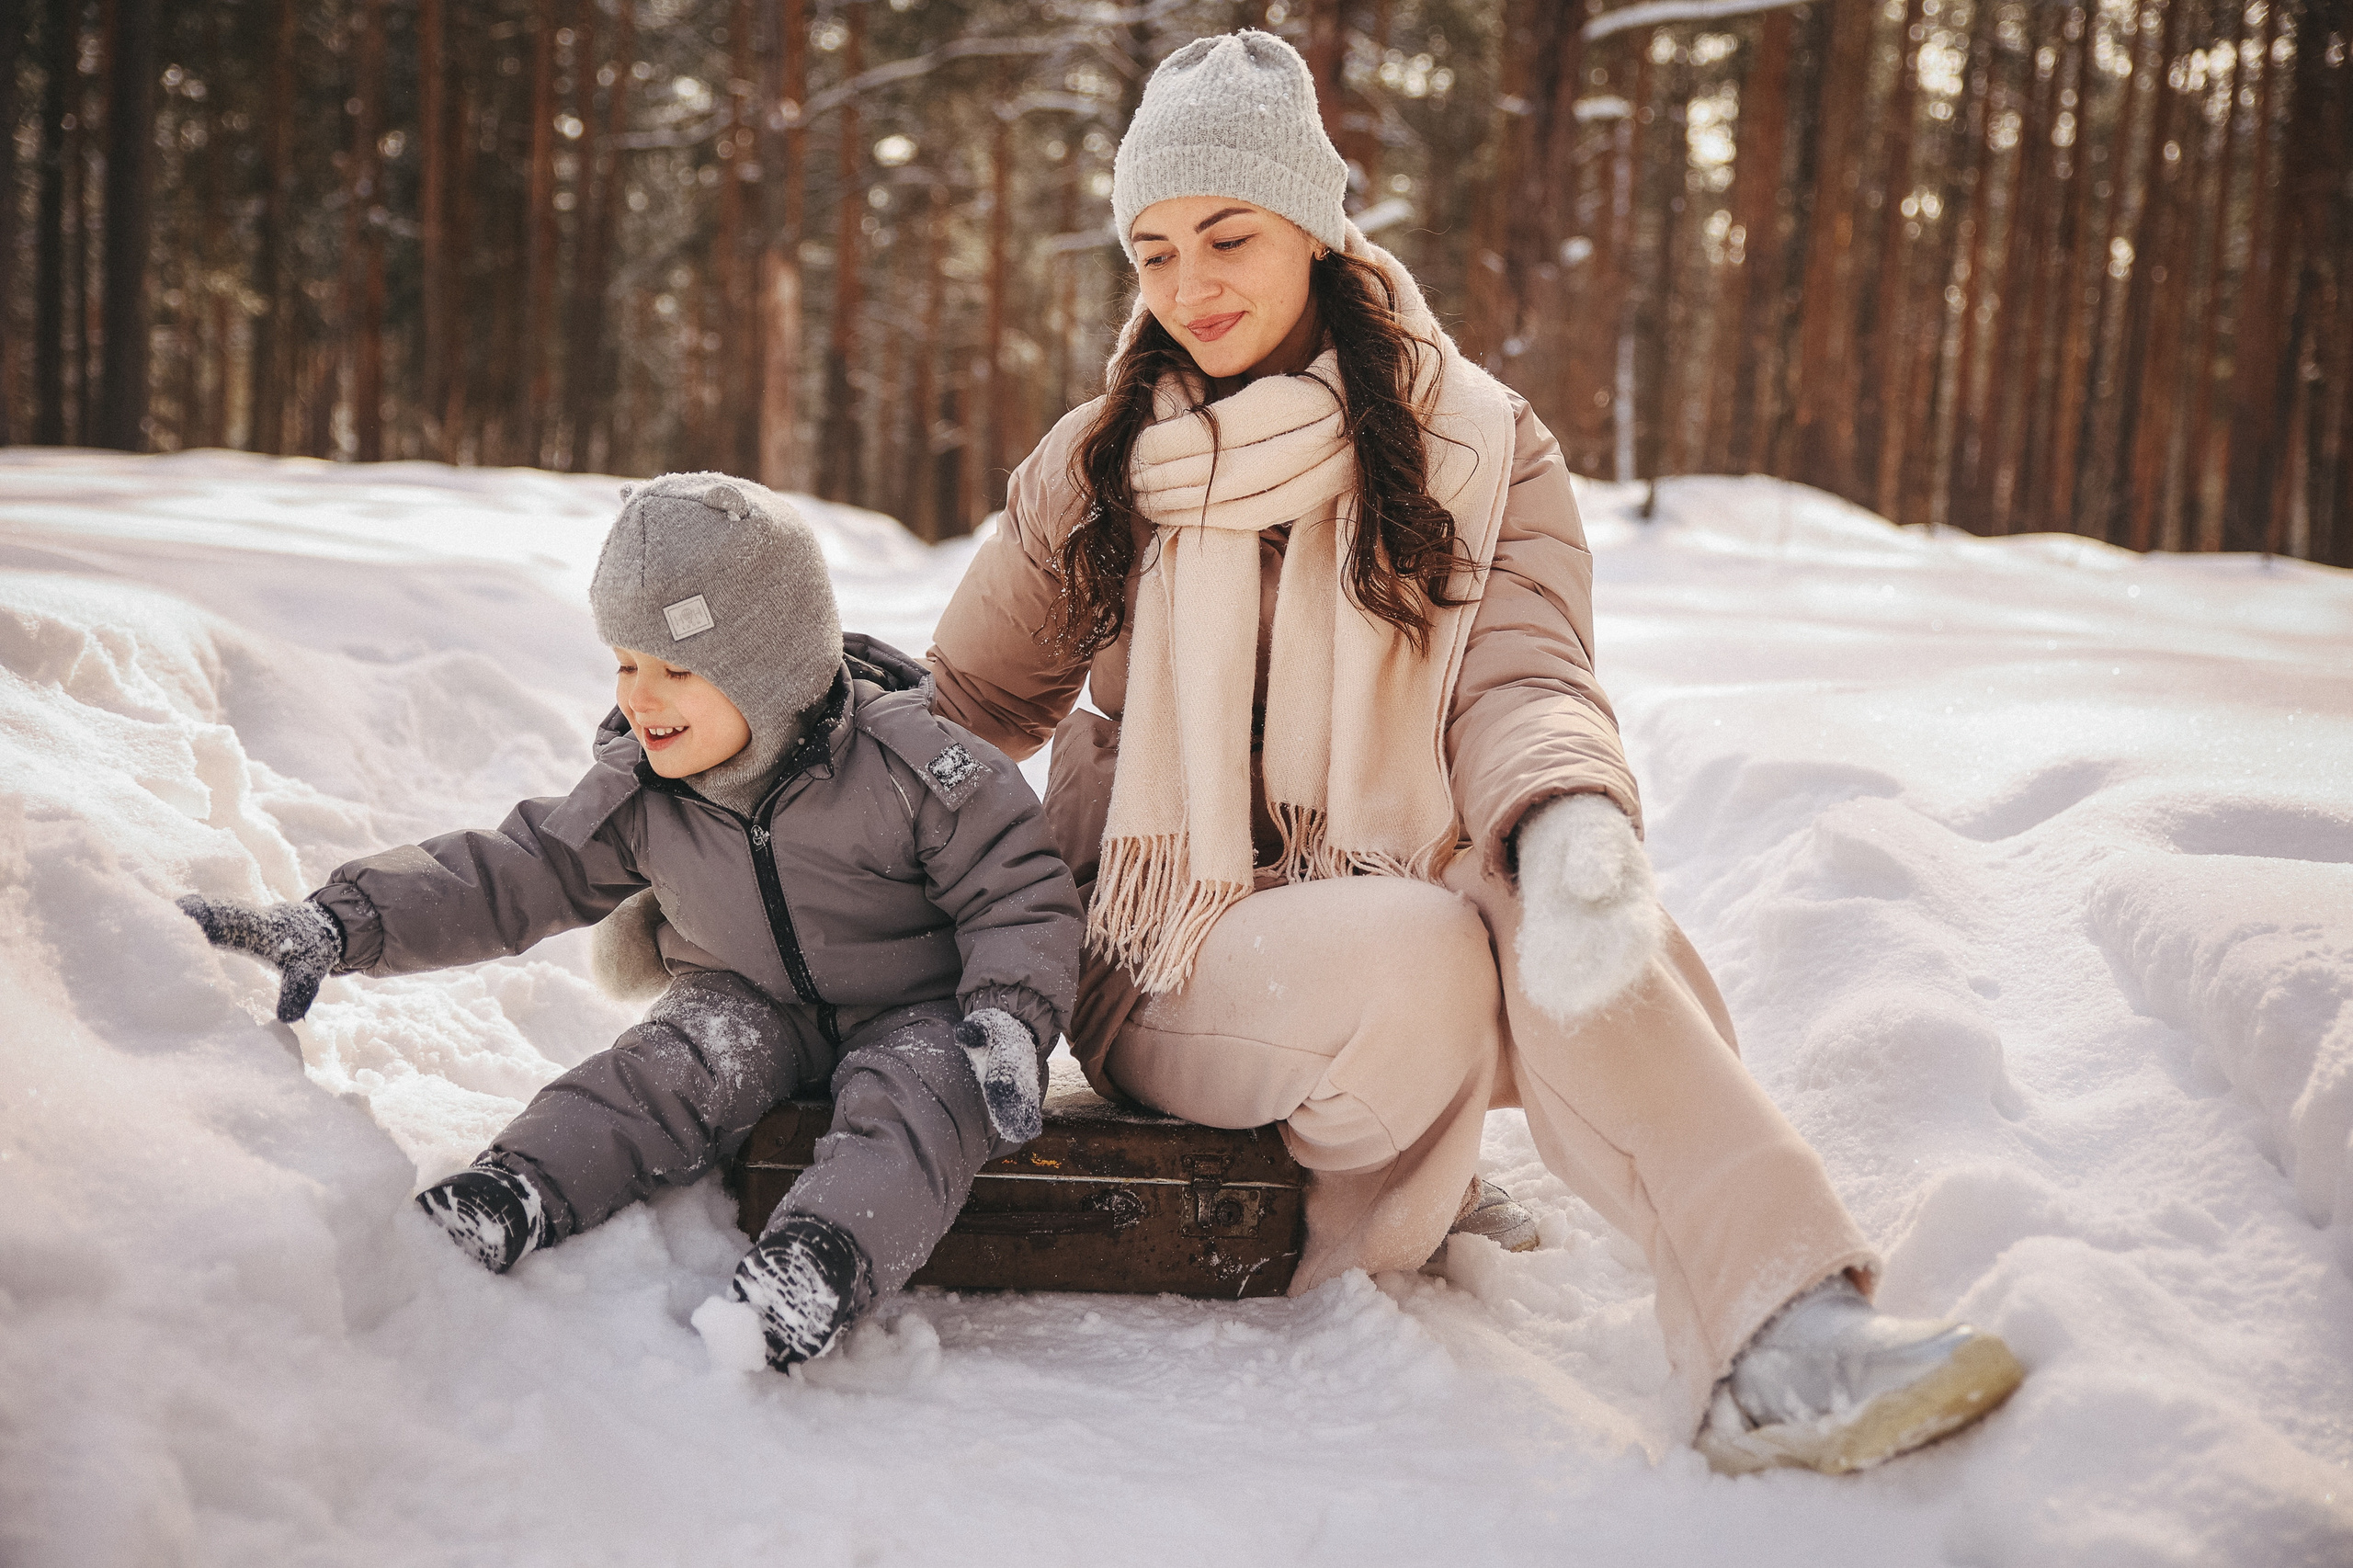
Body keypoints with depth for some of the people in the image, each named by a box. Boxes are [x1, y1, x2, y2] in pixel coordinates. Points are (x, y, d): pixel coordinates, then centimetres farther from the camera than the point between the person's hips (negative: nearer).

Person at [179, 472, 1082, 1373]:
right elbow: (509, 875, -4)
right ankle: (499, 1206, -42)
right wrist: (335, 927, -14)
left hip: (912, 1010, -3)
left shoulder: (908, 764, -21)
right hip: (751, 1003, 4)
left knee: (914, 1093, -34)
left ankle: (806, 1276, -57)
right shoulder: (636, 793, -7)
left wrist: (1006, 1022, -33)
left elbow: (1022, 900, -16)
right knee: (677, 1063, -27)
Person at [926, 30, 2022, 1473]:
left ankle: (1777, 1345, -39)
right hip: (1171, 963, -1)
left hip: (1414, 933, 1)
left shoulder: (1478, 449, 3)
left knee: (1560, 899, -33)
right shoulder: (1093, 471, 5)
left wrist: (1572, 822, -34)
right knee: (1414, 956, -34)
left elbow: (1522, 682, -11)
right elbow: (967, 708, 14)